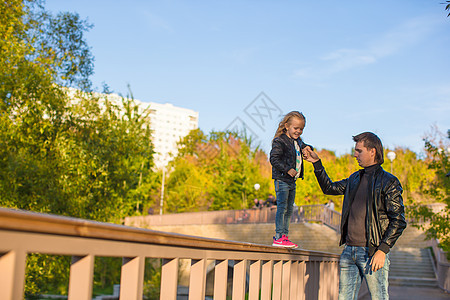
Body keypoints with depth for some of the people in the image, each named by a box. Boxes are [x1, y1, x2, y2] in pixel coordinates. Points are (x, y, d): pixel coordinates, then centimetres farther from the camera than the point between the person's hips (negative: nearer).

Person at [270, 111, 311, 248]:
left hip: (292, 180, 9)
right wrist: (287, 169, -23)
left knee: (289, 209, 10)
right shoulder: (280, 141, -11)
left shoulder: (298, 142, 15)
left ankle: (285, 235, 16)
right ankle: (279, 237, -9)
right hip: (282, 180, -9)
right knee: (282, 207, -11)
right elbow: (274, 159, -18)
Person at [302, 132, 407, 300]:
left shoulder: (388, 182, -4)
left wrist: (382, 250, -16)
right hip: (349, 251, 6)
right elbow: (329, 188, 29)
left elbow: (398, 221, -9)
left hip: (372, 253, -6)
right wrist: (316, 163, 20)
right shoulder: (355, 179, 16)